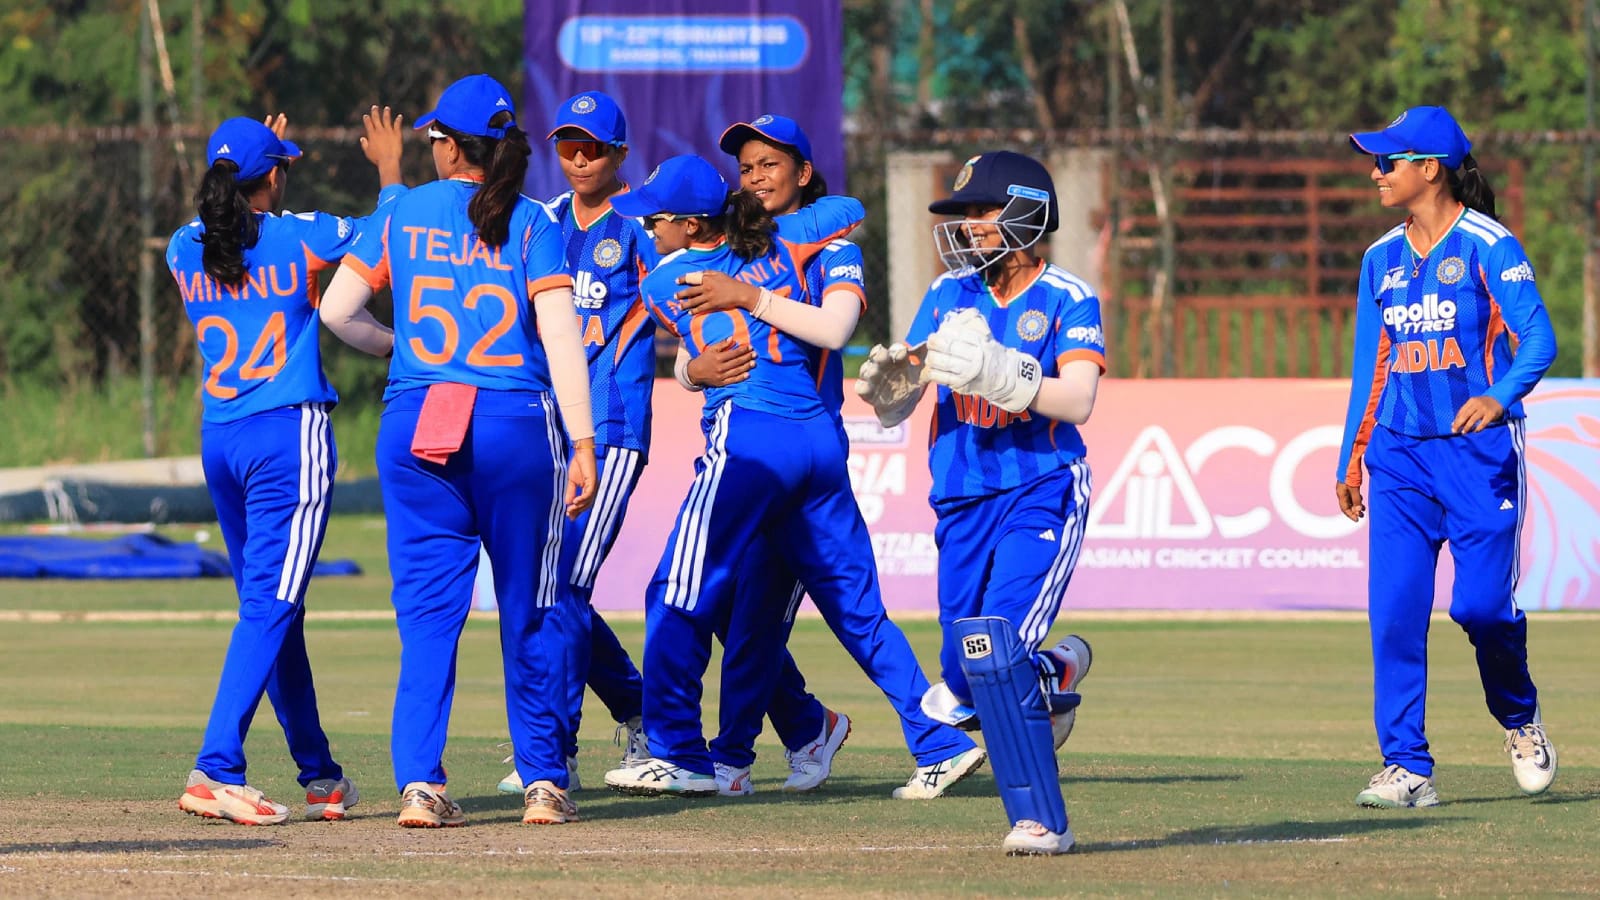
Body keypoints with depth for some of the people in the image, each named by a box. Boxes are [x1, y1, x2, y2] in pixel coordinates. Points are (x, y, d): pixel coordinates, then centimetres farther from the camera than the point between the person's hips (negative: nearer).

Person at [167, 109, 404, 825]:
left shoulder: (185, 249, 4)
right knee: (269, 607, -10)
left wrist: (253, 163, 39)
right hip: (290, 436, -6)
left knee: (271, 606, 15)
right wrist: (389, 167, 25)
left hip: (217, 439, 6)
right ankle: (215, 770, -23)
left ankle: (318, 773, 24)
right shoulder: (301, 236, -8)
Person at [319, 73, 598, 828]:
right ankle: (543, 781, 13)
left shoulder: (402, 214, 6)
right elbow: (560, 337, -7)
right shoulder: (531, 225, 2)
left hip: (415, 428, 1)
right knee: (528, 610, 10)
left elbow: (334, 311, 7)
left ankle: (420, 781, -9)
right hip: (517, 426, -1)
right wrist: (582, 444, -8)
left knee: (428, 609, 4)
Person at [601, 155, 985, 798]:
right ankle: (942, 745, 9)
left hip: (746, 437, -6)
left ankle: (680, 756, -1)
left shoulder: (662, 280, 7)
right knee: (859, 607, 11)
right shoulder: (781, 251, 16)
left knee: (679, 599, 2)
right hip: (820, 438, 6)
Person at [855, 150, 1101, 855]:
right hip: (963, 505, 5)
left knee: (994, 645, -23)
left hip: (1041, 492, -5)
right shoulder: (951, 295, 9)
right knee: (966, 687, 1)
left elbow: (1077, 402, -19)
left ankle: (1040, 821, -11)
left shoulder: (1066, 300, -4)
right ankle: (1055, 668, 34)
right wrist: (887, 385, -16)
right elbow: (895, 409, 7)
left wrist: (1001, 379, -34)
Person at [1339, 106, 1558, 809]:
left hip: (1477, 448, -5)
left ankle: (1519, 718, 20)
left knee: (1481, 604, -10)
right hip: (1399, 455, 5)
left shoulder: (1489, 246, -5)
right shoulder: (1382, 259, 14)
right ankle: (1407, 768, -3)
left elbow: (1537, 338, -11)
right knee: (1394, 611, -5)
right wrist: (1351, 459, 17)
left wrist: (1501, 395, -28)